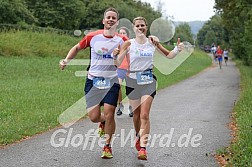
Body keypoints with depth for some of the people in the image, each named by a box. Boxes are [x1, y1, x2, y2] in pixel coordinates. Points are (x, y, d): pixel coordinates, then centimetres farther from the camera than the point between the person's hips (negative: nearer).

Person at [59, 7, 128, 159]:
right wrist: (66, 60, 1)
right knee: (94, 117, -4)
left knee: (109, 114, -8)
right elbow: (77, 48, 15)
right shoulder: (93, 36, 0)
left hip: (112, 82, -1)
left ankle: (107, 146, 13)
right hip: (93, 80, 1)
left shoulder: (122, 40, -2)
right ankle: (103, 122, 35)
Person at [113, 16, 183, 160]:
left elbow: (168, 55, 13)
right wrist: (115, 55, -25)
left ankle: (143, 147, -13)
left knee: (145, 115, -11)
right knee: (136, 114, 11)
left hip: (148, 81, 0)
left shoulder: (152, 42, 3)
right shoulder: (129, 44, -3)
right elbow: (118, 63, -5)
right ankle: (138, 137, 39)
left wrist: (177, 50, -6)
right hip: (133, 80, 0)